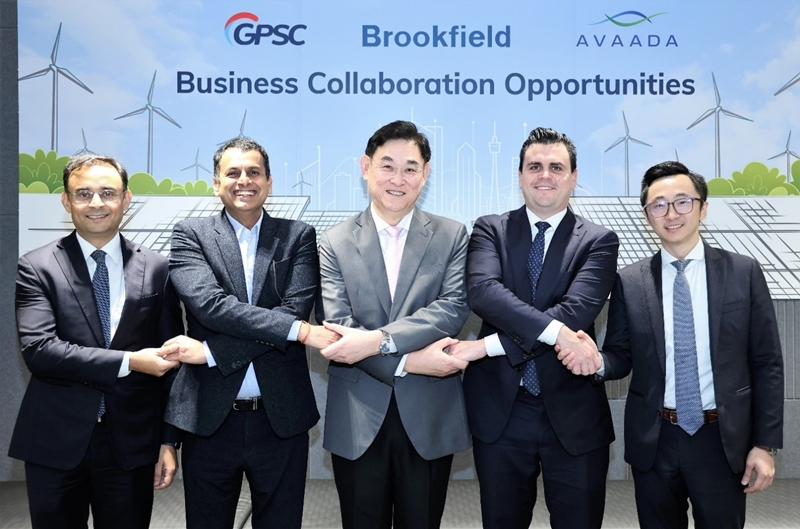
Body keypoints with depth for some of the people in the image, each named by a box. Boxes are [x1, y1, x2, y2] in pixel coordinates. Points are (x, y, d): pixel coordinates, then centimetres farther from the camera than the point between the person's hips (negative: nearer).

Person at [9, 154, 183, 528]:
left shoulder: (156, 269, 3)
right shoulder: (37, 268, -2)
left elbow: (170, 360, 5)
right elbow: (38, 350, -14)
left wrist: (168, 440, 3)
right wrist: (128, 362, -18)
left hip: (132, 443, 1)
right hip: (56, 443, -1)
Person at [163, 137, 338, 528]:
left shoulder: (299, 237, 4)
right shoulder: (190, 235, 2)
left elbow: (294, 310, -10)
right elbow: (209, 303, -15)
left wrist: (209, 350, -16)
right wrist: (300, 331, -21)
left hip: (281, 418, 1)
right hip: (209, 418, 0)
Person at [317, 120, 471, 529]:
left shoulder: (451, 236, 3)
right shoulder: (335, 243, 2)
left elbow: (454, 307, -11)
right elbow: (335, 325, -8)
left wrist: (377, 340, -22)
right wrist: (407, 361, -18)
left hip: (429, 418, 0)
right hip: (357, 420, 0)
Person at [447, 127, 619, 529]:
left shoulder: (599, 240, 0)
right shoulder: (490, 230, 3)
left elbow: (577, 310, -16)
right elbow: (481, 291, -17)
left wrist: (489, 345, -21)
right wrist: (556, 332, -28)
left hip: (573, 412, 0)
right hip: (500, 409, 1)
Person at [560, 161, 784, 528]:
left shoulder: (743, 272, -2)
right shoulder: (629, 282, -1)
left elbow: (766, 363, -1)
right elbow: (621, 357, 4)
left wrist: (765, 443, -4)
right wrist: (596, 361, -20)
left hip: (723, 440, -1)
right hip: (654, 441, 1)